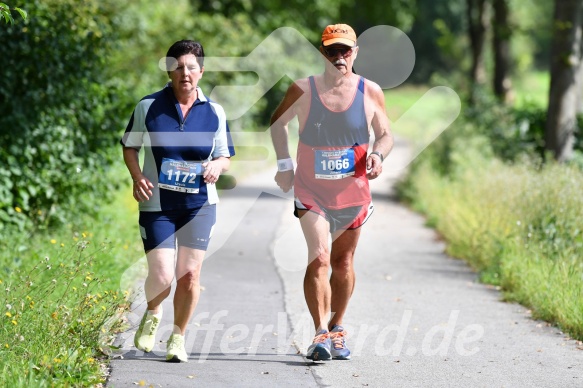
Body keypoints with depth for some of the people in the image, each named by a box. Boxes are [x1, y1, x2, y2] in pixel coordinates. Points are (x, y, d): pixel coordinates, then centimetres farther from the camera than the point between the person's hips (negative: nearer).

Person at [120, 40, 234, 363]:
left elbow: (225, 156, 10)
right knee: (162, 276, -10)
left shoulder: (214, 112, 2)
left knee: (189, 275, -2)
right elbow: (130, 146, 7)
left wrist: (217, 166, -13)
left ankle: (178, 337, 19)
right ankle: (152, 314, 25)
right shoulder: (148, 106, -3)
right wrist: (137, 177, -10)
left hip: (200, 205, 2)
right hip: (157, 206, -1)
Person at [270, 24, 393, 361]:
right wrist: (284, 163, 2)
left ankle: (337, 329, 32)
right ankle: (321, 334, -19)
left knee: (343, 263, 15)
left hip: (352, 194, 2)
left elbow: (385, 134, 7)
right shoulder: (303, 90, -7)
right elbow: (278, 122, 10)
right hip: (311, 192, -2)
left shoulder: (370, 92, -3)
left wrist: (378, 155, -15)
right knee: (318, 259, -18)